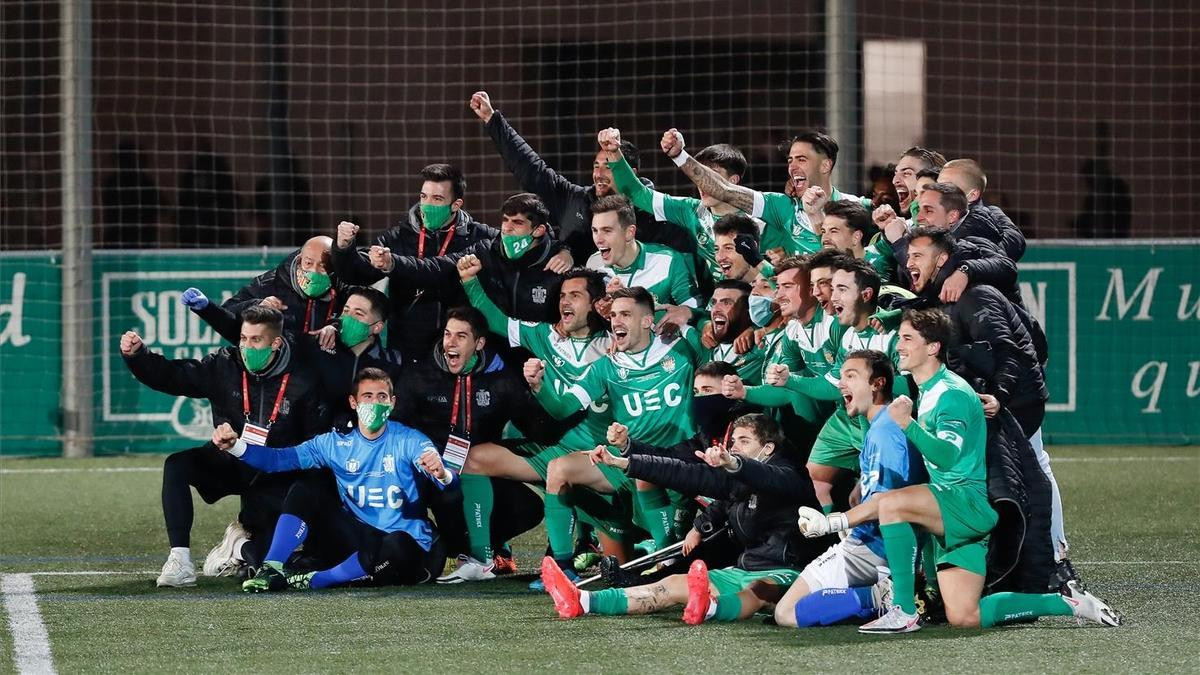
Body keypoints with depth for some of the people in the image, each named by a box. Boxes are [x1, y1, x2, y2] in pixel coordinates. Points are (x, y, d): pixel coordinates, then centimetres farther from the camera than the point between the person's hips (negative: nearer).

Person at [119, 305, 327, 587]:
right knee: (176, 465, -25)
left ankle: (243, 546, 20)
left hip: (273, 477, -2)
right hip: (228, 464, 2)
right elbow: (169, 375, -8)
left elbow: (318, 440, -8)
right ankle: (179, 559, -26)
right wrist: (136, 355, -24)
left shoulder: (301, 381, -13)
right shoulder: (224, 365, -6)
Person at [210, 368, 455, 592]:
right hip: (356, 535, 4)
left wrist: (441, 474, -51)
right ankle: (272, 569, -20)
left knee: (397, 546, -39)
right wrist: (235, 446, -23)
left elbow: (451, 484, -25)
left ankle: (314, 580, -27)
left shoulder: (410, 441, -10)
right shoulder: (336, 444, 2)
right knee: (305, 490, -9)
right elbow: (280, 458, -6)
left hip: (405, 539, -4)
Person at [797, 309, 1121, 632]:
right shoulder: (927, 392, 18)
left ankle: (904, 612, -28)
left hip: (970, 500, -10)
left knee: (891, 503, -30)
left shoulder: (952, 393, -12)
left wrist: (908, 425, -39)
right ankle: (1067, 602, 14)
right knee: (964, 618, 1)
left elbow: (947, 455, -27)